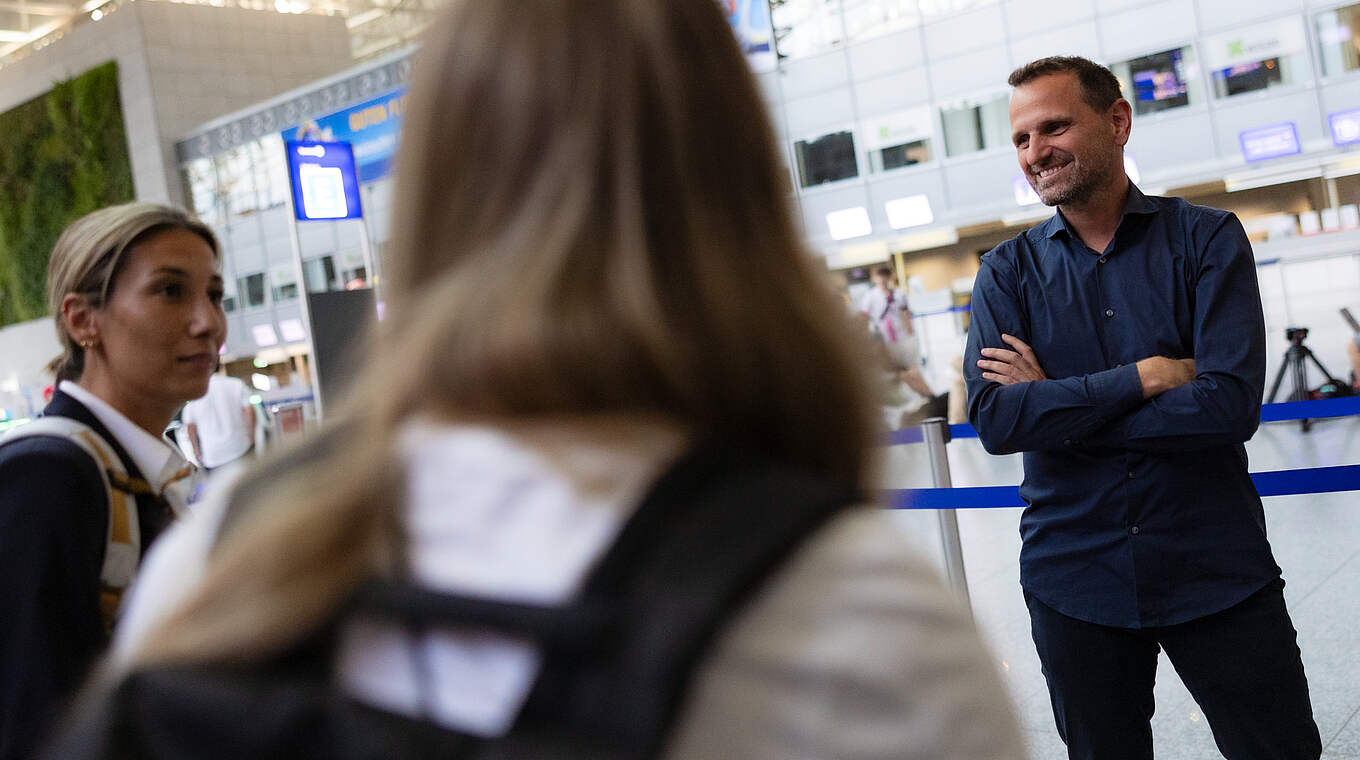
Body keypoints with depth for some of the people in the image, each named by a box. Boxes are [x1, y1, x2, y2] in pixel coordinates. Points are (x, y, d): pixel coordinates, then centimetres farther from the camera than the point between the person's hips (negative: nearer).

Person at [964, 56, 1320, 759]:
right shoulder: (1007, 272, 1)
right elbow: (993, 420, -14)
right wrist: (1144, 377, -18)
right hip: (1074, 577, 2)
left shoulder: (1207, 239, -3)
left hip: (1217, 572, -1)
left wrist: (1056, 406, -15)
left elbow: (1231, 403, -17)